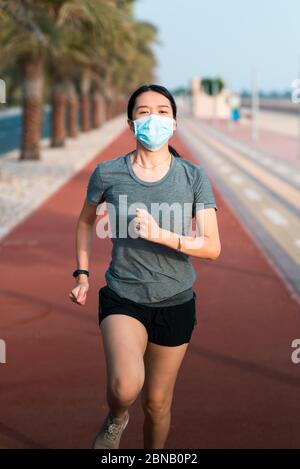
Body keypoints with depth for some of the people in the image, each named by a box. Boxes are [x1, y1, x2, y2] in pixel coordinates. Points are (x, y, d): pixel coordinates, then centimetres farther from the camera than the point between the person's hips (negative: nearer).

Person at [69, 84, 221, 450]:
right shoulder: (107, 173, -5)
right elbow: (85, 221, 14)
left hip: (175, 303, 1)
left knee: (157, 403, 13)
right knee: (126, 387, -26)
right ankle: (116, 417, 10)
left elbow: (212, 248, -10)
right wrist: (82, 275, 8)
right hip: (122, 298, -1)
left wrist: (161, 235, -24)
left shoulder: (194, 177, -5)